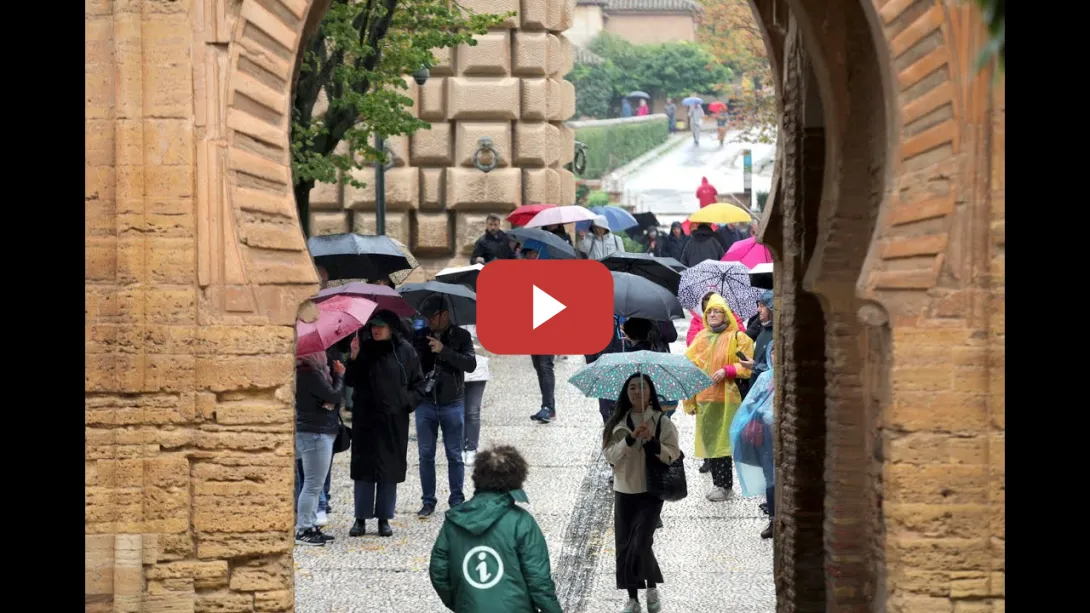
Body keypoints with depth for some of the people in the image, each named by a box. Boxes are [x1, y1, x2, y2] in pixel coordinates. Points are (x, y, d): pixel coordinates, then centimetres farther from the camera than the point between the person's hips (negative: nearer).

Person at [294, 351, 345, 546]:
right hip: (315, 433, -10)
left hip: (313, 432, 10)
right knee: (312, 484, -4)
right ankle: (303, 530, 0)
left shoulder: (302, 369, 10)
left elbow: (326, 396, 10)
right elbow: (334, 395, -17)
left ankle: (310, 525, 20)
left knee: (313, 484, 15)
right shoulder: (310, 372, -20)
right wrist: (339, 375, -3)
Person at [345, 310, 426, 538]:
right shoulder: (364, 349, 1)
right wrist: (354, 359, -17)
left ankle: (384, 518, 14)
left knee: (390, 469, 5)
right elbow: (350, 382, -3)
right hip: (365, 419, 0)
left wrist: (408, 402, -7)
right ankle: (361, 518, 10)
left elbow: (418, 384, 8)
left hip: (394, 421, 0)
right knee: (363, 468, 2)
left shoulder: (405, 351, 2)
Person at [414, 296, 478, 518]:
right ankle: (428, 501, 13)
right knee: (426, 455, 6)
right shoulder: (420, 336, 3)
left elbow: (470, 364, -15)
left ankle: (456, 501, 13)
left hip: (452, 404, -2)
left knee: (454, 456, 6)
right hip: (425, 403, 2)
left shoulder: (461, 336, -3)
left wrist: (444, 351, -23)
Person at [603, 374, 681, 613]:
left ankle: (652, 588, 11)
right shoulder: (617, 423, 2)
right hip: (624, 491, 3)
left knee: (641, 543, -14)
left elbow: (674, 454, -7)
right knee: (624, 546, 4)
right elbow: (610, 454, -6)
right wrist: (630, 438, -20)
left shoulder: (663, 422, -3)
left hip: (651, 491, -3)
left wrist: (653, 441, -23)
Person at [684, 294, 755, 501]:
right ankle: (718, 482, 12)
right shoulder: (701, 337, 16)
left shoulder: (737, 337, 0)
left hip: (726, 397, -5)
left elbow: (746, 366, -4)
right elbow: (689, 362, 21)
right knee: (708, 441, 4)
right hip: (704, 397, 5)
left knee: (721, 442, -8)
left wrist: (726, 370, -17)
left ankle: (724, 485, -2)